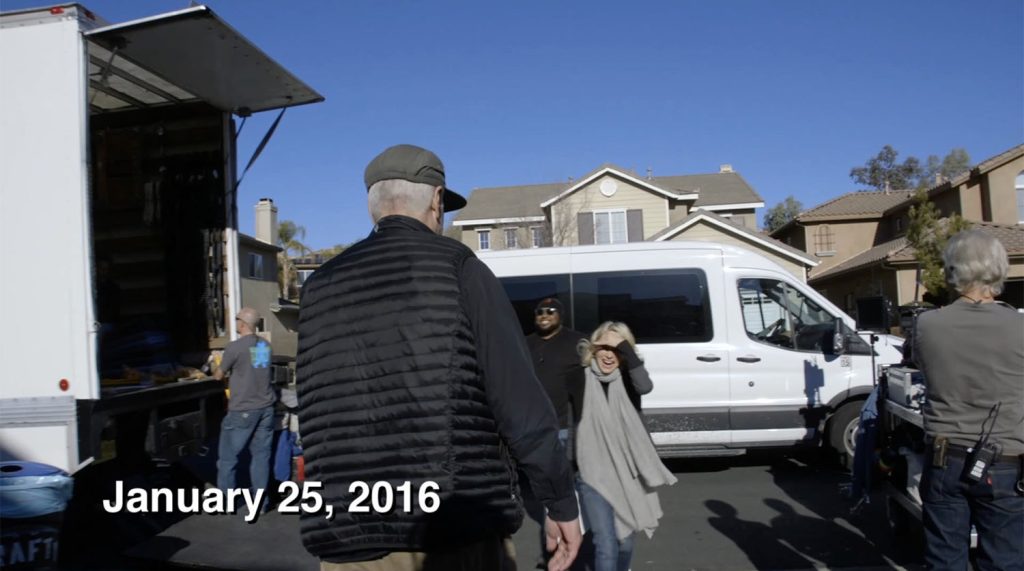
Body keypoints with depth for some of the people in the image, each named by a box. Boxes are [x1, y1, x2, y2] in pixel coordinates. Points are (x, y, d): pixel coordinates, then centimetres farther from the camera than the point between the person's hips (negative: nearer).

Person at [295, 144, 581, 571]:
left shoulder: (319, 287, 10)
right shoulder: (455, 266, -4)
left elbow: (316, 418, 13)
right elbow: (519, 398, -8)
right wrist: (561, 503, -1)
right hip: (458, 527, -4)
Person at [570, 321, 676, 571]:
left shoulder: (628, 377, -3)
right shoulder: (580, 378, -6)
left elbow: (645, 386, -26)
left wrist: (625, 347, -24)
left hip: (627, 473, 3)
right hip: (593, 475, -2)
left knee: (625, 541, 19)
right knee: (606, 546, -9)